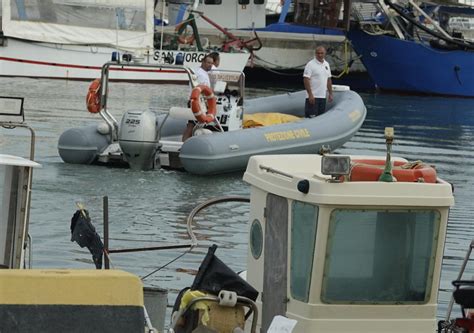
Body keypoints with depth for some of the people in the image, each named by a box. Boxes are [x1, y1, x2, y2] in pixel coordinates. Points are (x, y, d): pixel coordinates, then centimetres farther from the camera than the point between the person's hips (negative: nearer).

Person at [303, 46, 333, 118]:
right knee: (311, 117, -9)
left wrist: (330, 94, 15)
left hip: (323, 96, 7)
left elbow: (329, 80, 19)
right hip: (313, 96, -7)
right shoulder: (311, 64, -10)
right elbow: (306, 80, -15)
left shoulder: (326, 65, 13)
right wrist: (310, 95, -21)